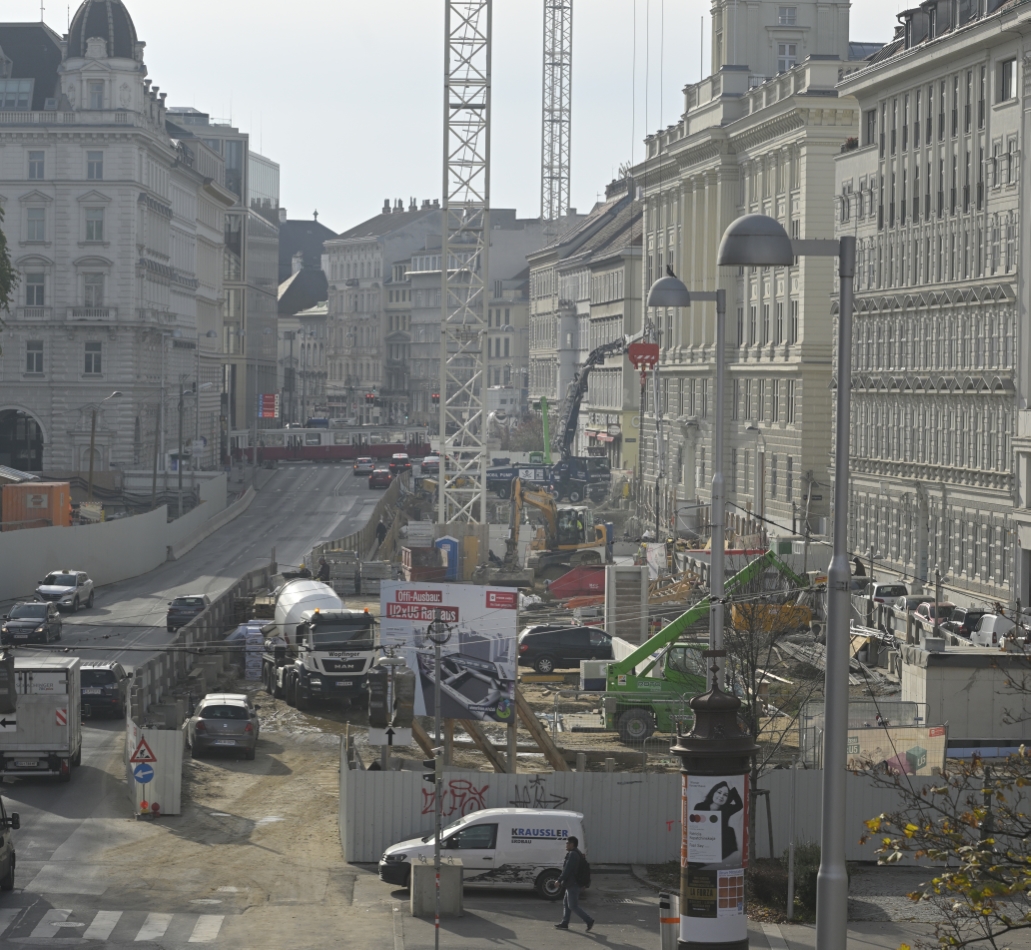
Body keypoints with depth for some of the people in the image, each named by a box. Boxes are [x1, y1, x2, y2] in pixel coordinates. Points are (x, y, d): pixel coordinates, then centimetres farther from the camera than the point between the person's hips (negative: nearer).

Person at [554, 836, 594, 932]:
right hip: (572, 884, 11)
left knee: (573, 906, -7)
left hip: (572, 884, -11)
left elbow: (567, 870, -24)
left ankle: (589, 920, -6)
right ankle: (565, 923, 18)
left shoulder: (572, 855, -18)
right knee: (566, 903, 15)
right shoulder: (577, 854, 15)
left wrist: (560, 880, -20)